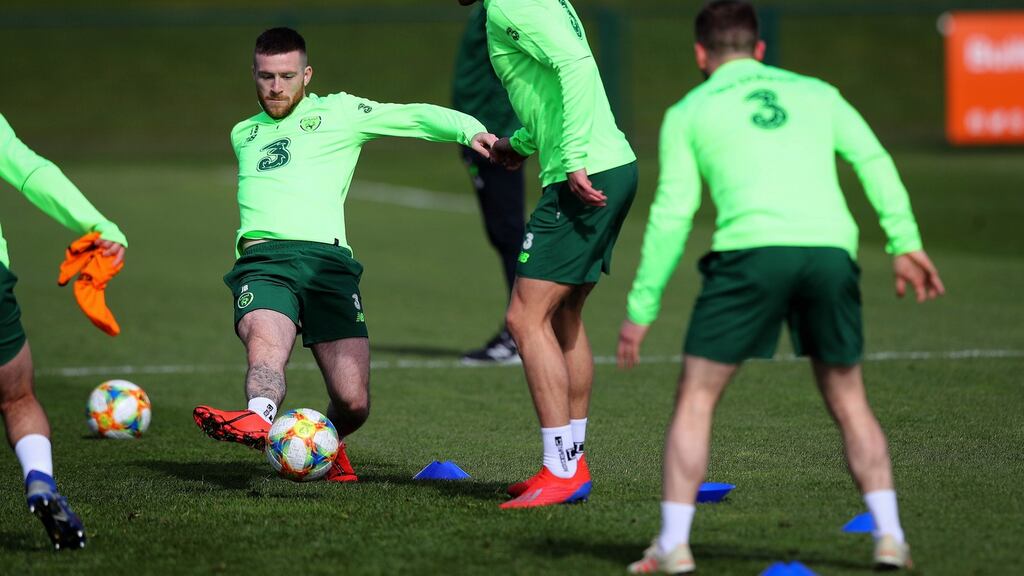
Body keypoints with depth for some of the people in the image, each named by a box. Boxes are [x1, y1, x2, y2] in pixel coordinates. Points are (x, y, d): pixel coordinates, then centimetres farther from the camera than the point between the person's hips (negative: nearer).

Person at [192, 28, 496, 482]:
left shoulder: (337, 113, 17)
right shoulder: (243, 134, 30)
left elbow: (414, 117, 8)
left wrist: (469, 129, -7)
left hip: (327, 258, -1)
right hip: (263, 258, 1)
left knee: (353, 403, -10)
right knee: (265, 344, -34)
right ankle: (258, 419, -62)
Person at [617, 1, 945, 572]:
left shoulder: (689, 112, 17)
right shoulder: (815, 93, 24)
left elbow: (672, 213, 10)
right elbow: (874, 161, 12)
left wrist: (642, 308, 13)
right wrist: (905, 243, 9)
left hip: (751, 249, -2)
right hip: (830, 247, 3)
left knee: (695, 400, 8)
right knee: (849, 401, 18)